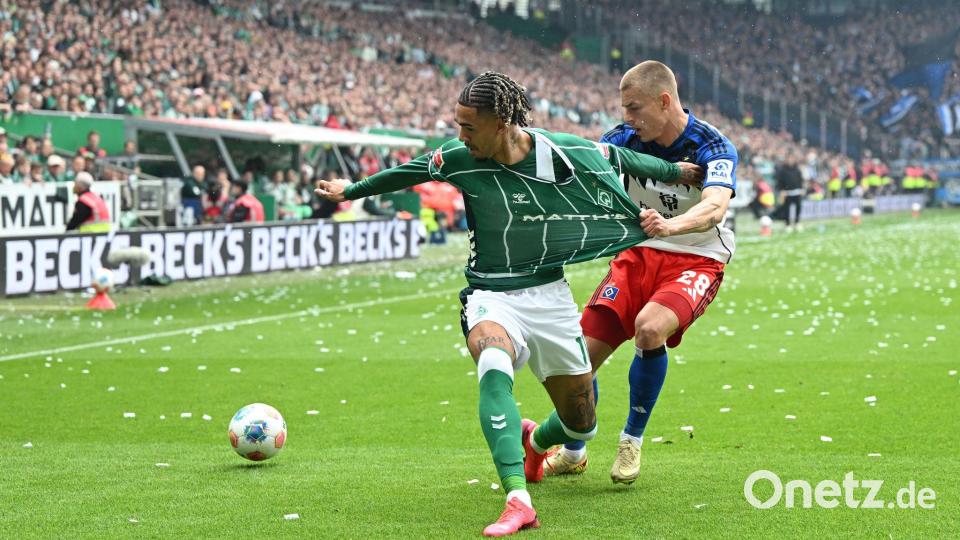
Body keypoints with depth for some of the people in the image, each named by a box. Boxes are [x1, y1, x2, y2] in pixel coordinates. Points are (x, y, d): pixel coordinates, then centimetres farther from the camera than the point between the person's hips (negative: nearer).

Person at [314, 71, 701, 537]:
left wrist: (676, 173, 22)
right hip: (491, 294, -1)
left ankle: (535, 441, 48)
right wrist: (351, 190, 23)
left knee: (580, 425, 9)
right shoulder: (457, 158, -11)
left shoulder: (568, 153, -14)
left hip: (549, 294, 1)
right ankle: (518, 501, -41)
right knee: (494, 364, -37)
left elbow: (623, 159, 6)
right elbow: (409, 172, 9)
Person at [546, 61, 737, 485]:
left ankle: (632, 442, -11)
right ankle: (572, 453, 22)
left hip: (697, 260, -4)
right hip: (637, 254, 4)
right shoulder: (626, 138, -5)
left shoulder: (713, 147, -18)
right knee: (583, 353, -5)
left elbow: (714, 207, -36)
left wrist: (670, 225, -56)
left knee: (650, 328, -33)